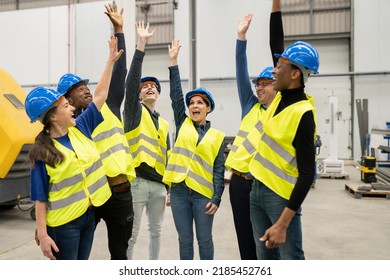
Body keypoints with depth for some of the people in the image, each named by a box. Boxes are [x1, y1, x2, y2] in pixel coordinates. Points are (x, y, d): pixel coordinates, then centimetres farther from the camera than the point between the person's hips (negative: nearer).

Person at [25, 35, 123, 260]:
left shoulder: (80, 128, 1)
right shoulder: (42, 153, -14)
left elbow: (100, 96, 7)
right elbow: (40, 198, -12)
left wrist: (111, 61, 9)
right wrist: (42, 234, -16)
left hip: (89, 213, 6)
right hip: (64, 223, -6)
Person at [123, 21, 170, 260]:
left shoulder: (164, 124, 16)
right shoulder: (135, 111, 1)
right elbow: (131, 80, -15)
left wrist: (170, 188, 14)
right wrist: (141, 43, -19)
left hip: (159, 184, 6)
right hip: (137, 182, -6)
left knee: (156, 231, 17)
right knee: (131, 234, 2)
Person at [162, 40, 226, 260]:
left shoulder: (218, 136, 4)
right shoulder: (183, 125, 8)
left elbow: (219, 170, 1)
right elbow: (176, 95, 2)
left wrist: (217, 198, -8)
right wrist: (174, 62, 0)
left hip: (203, 193, -1)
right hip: (179, 190, 2)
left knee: (204, 240, 9)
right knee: (185, 240, 11)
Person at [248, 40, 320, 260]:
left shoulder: (303, 114, -21)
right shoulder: (281, 97, 1)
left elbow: (307, 174, -23)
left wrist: (282, 224, -25)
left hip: (281, 196, -8)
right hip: (258, 188, 8)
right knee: (264, 255, 17)